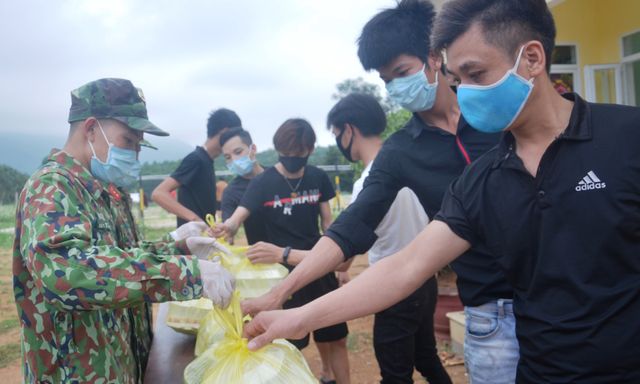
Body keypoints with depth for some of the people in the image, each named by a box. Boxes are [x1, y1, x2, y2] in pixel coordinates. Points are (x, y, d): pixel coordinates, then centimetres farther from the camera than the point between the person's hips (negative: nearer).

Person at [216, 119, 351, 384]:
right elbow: (238, 217, -22)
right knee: (291, 343, 6)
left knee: (335, 338, 11)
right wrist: (227, 227, -45)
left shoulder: (318, 178, -1)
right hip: (284, 271, -3)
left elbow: (327, 222, 6)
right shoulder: (263, 183, -11)